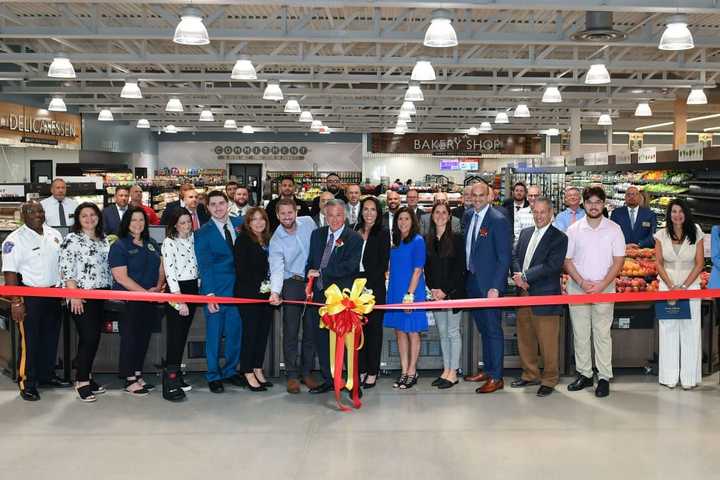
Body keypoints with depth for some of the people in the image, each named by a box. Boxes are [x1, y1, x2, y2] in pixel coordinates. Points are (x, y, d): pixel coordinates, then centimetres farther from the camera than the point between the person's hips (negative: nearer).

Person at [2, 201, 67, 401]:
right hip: (29, 297, -6)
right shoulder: (15, 239, -11)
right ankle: (27, 384, 10)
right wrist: (15, 302, -19)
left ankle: (47, 375, 30)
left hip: (53, 294, 6)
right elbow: (10, 274, -14)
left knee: (51, 338, 15)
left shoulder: (54, 234, 8)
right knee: (29, 341, -1)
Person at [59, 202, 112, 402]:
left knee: (94, 337, 9)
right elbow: (65, 269, -11)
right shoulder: (72, 239, -5)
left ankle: (86, 376, 19)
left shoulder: (103, 239, 14)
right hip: (81, 296, -6)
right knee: (88, 337, -8)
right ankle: (82, 381, 2)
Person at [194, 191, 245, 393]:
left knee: (236, 332, 11)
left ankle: (230, 371, 27)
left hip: (238, 288, 3)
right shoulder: (203, 233, -5)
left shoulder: (240, 223, 5)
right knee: (214, 334, 4)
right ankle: (213, 376, 18)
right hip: (215, 289, -3)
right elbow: (204, 267, -9)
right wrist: (209, 295, -16)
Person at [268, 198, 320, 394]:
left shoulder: (308, 222, -2)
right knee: (291, 331, -2)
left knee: (311, 330, 7)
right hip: (292, 285, -3)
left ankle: (307, 372, 18)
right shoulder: (276, 241, -12)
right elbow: (276, 269, -22)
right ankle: (292, 375, 8)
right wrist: (275, 291, -38)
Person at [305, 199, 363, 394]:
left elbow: (350, 267, -16)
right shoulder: (317, 234, 13)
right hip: (318, 295, 6)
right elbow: (310, 262, 18)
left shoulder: (354, 239, -5)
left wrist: (320, 273, -14)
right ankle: (328, 380, 23)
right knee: (322, 339, 11)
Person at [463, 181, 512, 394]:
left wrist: (495, 287, -20)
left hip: (489, 284, -7)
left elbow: (504, 257, -15)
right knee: (482, 329, 16)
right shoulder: (468, 216, 9)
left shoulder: (498, 220, -13)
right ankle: (487, 369, 28)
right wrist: (465, 276, 8)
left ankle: (496, 377, 7)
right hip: (472, 281, 7)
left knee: (493, 330, 0)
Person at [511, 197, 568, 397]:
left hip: (545, 297, -6)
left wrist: (526, 276, -16)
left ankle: (549, 380, 15)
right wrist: (519, 277, -9)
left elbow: (552, 266, -16)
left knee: (548, 341, 1)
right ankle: (530, 374, 30)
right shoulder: (525, 233, 14)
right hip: (523, 293, 6)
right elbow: (515, 257, 10)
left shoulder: (559, 238, -6)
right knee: (525, 337, 15)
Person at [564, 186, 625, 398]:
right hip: (577, 288, 2)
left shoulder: (613, 229, 1)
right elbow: (567, 260, 3)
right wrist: (582, 282, -9)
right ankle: (584, 374, 17)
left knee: (602, 333, -1)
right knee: (580, 334, 6)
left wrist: (602, 285, -11)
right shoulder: (574, 229, 4)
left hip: (604, 289, -2)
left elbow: (618, 261, -1)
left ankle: (604, 378, 6)